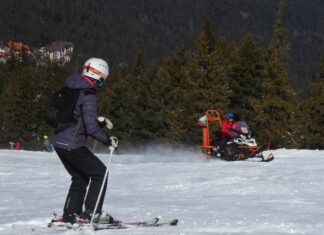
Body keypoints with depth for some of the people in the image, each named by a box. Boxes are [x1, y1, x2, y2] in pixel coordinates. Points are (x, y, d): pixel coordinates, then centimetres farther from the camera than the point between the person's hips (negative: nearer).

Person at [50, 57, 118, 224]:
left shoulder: (70, 89, 10)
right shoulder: (88, 95, -17)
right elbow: (91, 128, -22)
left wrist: (99, 120, 21)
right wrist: (108, 140, -9)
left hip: (59, 142, 9)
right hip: (72, 145, -9)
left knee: (80, 178, 21)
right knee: (100, 173, 3)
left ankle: (70, 215, 20)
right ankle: (91, 212, 0)